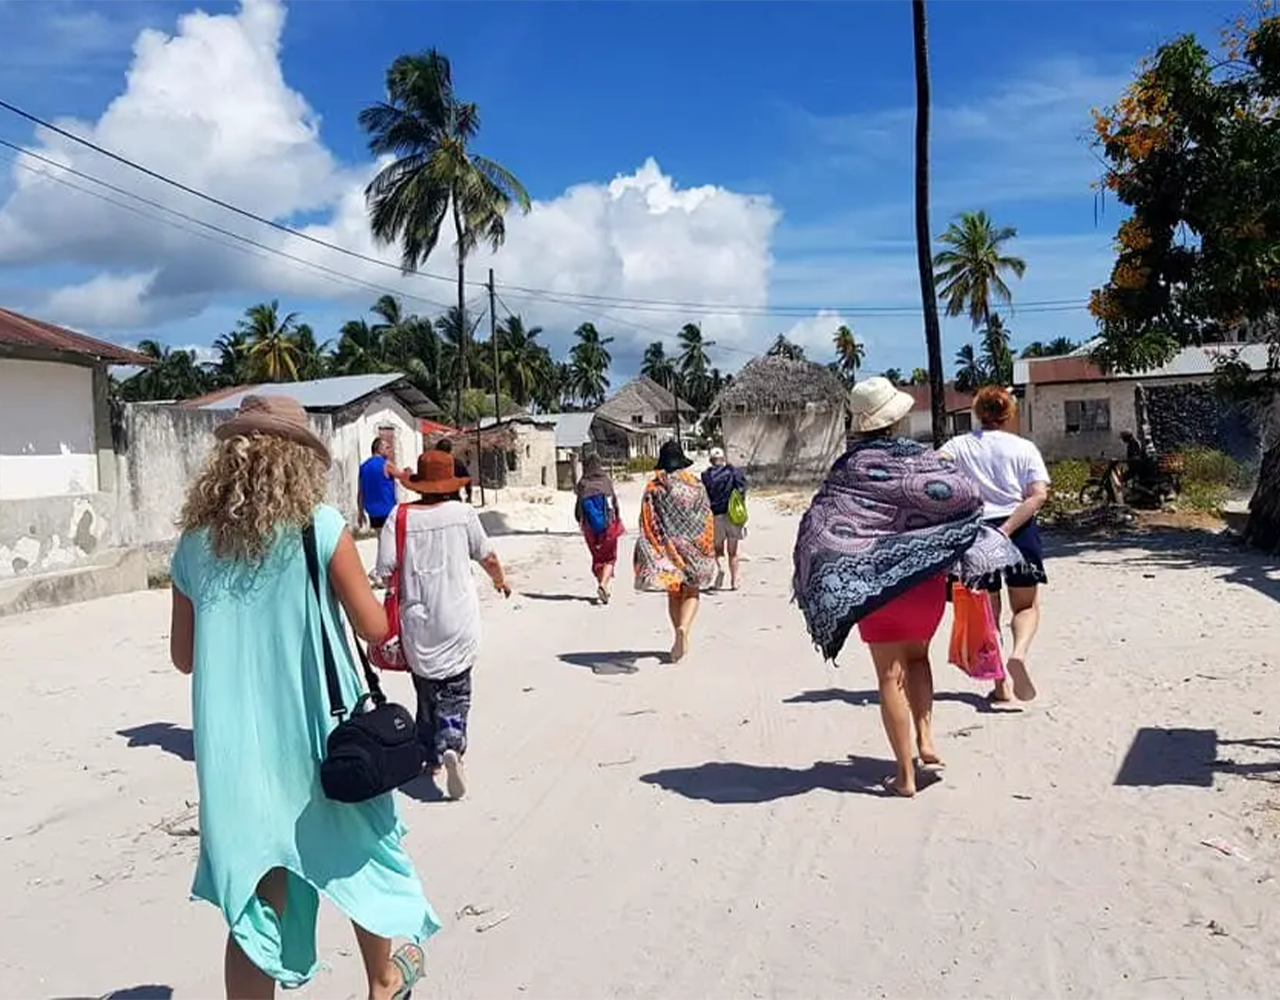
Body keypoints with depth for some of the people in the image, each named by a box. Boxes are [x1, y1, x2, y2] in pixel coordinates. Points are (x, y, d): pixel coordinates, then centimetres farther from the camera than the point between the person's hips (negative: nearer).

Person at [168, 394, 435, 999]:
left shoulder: (196, 542, 1)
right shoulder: (320, 527, -12)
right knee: (360, 852, 22)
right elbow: (374, 628, -8)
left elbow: (184, 655, 8)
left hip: (235, 745, 3)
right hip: (316, 733, -2)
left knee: (256, 892, 12)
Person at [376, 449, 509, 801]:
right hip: (457, 623, -1)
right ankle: (451, 744, -18)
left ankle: (431, 755, 26)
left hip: (417, 624, 1)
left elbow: (386, 571, -7)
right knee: (455, 691, 5)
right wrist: (500, 580, 27)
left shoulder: (400, 517, -6)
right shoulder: (462, 512, -4)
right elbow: (487, 557, 7)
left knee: (427, 690, 17)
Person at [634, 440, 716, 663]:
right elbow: (707, 521, -1)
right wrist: (708, 551, 8)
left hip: (665, 548, 1)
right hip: (692, 545, -1)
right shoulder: (695, 486, -3)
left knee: (673, 594, 14)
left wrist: (650, 552, 1)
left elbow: (646, 523, -5)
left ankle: (680, 637, 18)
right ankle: (684, 628, -20)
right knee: (691, 592, 6)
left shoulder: (653, 489, -4)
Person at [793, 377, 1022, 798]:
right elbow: (967, 495, -7)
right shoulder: (920, 458, -6)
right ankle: (925, 740, 13)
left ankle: (905, 775, 8)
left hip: (878, 582, -2)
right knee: (916, 655, 26)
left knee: (891, 675, 6)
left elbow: (818, 527, -13)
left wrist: (815, 587, -2)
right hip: (926, 576, 2)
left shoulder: (851, 468, -9)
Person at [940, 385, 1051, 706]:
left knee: (987, 610, 13)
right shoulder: (1025, 448, 6)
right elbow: (1039, 494, -8)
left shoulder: (959, 445, 6)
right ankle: (1019, 654, -15)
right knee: (1027, 606, 14)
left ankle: (1002, 686, 11)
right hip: (1019, 531, 0)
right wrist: (1007, 529, -13)